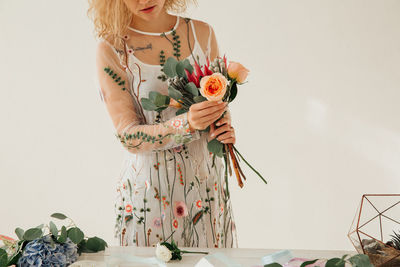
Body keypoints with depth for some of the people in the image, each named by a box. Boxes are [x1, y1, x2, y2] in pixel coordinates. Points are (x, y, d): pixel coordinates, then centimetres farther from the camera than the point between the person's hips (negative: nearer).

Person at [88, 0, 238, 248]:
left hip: (206, 183, 3)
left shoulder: (202, 33, 2)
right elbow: (127, 135, -13)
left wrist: (225, 128, -11)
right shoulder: (111, 49, -8)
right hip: (148, 188, -3)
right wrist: (186, 124, -29)